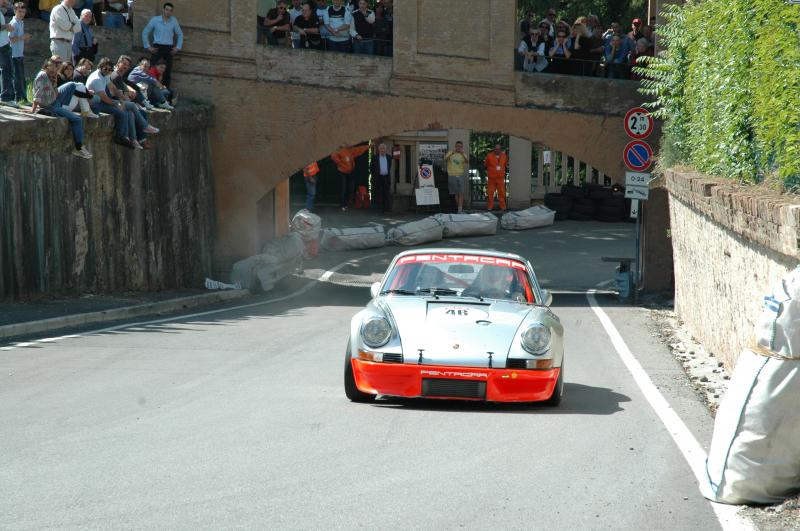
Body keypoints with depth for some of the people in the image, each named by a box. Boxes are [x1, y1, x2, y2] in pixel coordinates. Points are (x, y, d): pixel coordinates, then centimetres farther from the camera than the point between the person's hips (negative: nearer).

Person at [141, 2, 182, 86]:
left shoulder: (174, 21, 4)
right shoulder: (155, 20, -1)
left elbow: (180, 34, 16)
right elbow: (145, 32, 6)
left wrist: (178, 47, 6)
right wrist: (148, 46, 1)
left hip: (169, 48, 2)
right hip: (157, 47, -2)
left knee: (168, 70, 6)